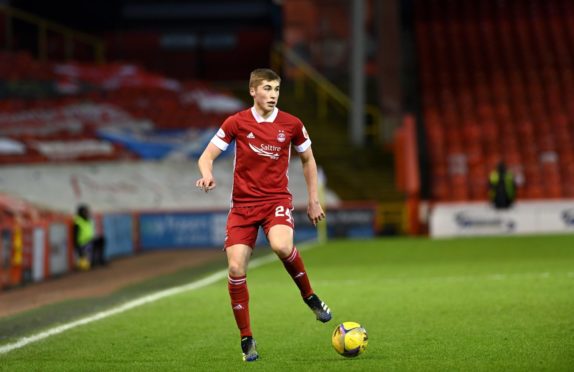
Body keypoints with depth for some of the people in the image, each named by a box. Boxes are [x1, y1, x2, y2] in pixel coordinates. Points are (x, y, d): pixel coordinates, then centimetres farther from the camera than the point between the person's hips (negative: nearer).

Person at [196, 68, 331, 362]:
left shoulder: (291, 125, 2)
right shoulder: (236, 123, -1)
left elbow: (307, 160, 17)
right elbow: (207, 156, 0)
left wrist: (313, 200, 15)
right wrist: (207, 174, -23)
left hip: (277, 199, -1)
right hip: (243, 203, 1)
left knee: (281, 246, -33)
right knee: (236, 268, -11)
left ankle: (309, 296, -4)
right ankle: (246, 339, 4)